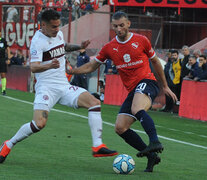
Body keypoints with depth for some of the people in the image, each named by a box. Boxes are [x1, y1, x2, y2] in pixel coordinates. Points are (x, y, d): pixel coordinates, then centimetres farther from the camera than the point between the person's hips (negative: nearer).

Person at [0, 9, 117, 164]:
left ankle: (98, 146, -13)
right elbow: (33, 67, -23)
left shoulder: (58, 34, 11)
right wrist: (49, 65, -42)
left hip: (64, 87, 7)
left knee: (94, 102, -12)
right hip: (46, 87, -7)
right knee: (39, 124, -25)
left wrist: (79, 47, 19)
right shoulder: (37, 41, -12)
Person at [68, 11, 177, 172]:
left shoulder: (141, 41, 3)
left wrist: (165, 87, 19)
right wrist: (71, 70, 3)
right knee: (120, 128, -5)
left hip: (147, 82, -6)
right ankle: (152, 156, 1)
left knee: (137, 109, -37)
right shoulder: (109, 48, 10)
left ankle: (155, 142, -49)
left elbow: (155, 62, 15)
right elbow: (92, 66, 20)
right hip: (133, 90, 6)